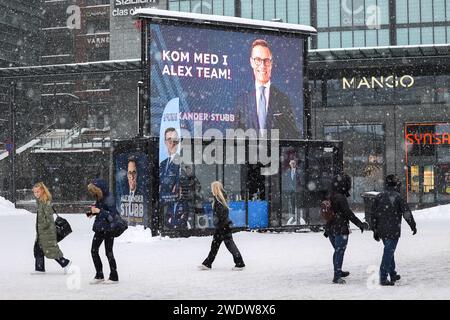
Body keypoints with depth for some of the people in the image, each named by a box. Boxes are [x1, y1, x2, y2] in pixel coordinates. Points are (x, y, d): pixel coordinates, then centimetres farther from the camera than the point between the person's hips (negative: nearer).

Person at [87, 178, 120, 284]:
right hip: (99, 228, 8)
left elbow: (112, 216, -22)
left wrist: (99, 211, -27)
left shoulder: (109, 199, -18)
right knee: (94, 250, 6)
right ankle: (99, 276, 15)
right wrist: (92, 211, 1)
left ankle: (114, 277, 13)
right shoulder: (99, 197, 6)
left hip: (108, 229, -8)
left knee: (109, 252, 0)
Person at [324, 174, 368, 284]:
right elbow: (349, 214, -18)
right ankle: (337, 276, -4)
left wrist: (327, 230, 27)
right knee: (340, 252, -4)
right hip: (340, 229, -8)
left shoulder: (330, 197, 10)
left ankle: (338, 271, 36)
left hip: (331, 229, 9)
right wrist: (360, 224, -12)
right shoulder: (340, 198, -18)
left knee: (337, 251, 22)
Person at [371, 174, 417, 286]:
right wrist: (413, 226, 5)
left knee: (389, 251, 20)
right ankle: (383, 278, -7)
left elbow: (374, 215, 10)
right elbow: (407, 213, -8)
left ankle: (392, 274, 30)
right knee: (388, 252, -4)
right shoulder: (397, 197, -11)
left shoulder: (379, 197, 6)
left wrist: (375, 230, 17)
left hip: (381, 230, 6)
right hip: (393, 231, -6)